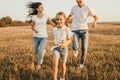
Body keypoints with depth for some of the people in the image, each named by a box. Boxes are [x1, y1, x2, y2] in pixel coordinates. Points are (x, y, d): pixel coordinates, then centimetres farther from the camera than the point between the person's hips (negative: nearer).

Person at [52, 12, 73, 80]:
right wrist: (56, 44, 5)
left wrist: (65, 43, -24)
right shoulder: (54, 29, 2)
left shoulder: (67, 29, -11)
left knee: (63, 64, 13)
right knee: (55, 63, -16)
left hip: (64, 48, -2)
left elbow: (70, 40, -7)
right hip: (56, 48, 2)